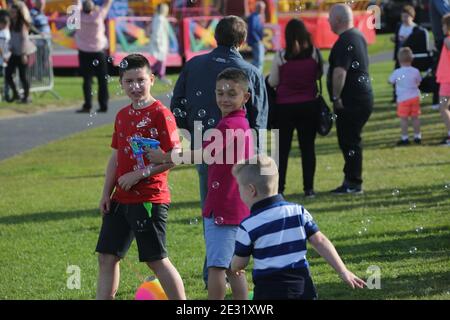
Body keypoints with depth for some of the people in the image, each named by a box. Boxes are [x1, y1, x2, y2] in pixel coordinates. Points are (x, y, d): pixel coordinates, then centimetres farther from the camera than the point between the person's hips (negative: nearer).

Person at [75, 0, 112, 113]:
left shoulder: (80, 16, -10)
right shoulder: (99, 15, -12)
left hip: (84, 52, 0)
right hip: (99, 51, 0)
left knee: (87, 79, 1)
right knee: (102, 80, 5)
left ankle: (87, 105, -9)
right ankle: (103, 105, 5)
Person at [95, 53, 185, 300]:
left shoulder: (160, 114, -11)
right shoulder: (122, 116, 12)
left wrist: (140, 174, -19)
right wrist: (106, 193, 11)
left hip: (150, 199, -8)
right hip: (121, 199, 8)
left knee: (156, 260, -3)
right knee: (107, 257, 7)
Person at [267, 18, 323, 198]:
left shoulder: (281, 57, -11)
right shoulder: (314, 53, -6)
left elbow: (272, 82, -3)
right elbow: (319, 75, 6)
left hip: (284, 107, -2)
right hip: (308, 105, 2)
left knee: (282, 148, 7)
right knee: (308, 147, 9)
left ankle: (278, 188, 6)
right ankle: (309, 188, 6)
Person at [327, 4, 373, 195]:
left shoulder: (344, 42, -17)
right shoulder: (359, 36, 15)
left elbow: (340, 72, -27)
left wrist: (336, 98, -18)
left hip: (351, 100, -10)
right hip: (364, 96, 10)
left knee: (349, 141, -5)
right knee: (351, 141, 16)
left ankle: (353, 183, -1)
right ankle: (351, 179, 21)